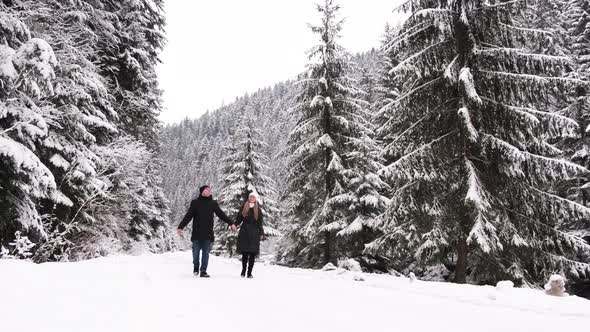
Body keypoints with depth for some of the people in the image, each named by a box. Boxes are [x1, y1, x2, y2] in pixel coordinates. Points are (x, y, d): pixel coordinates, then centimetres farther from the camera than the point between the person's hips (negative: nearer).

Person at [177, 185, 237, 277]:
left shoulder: (213, 203, 7)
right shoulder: (195, 202, 0)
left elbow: (221, 214, 11)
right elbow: (188, 216, -3)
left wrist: (231, 223, 7)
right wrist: (180, 227, -12)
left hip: (208, 234, 2)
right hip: (197, 233, -1)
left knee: (206, 253, 2)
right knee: (196, 252, 4)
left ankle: (203, 271, 10)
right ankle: (196, 267, 29)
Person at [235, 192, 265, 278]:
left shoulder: (258, 210, 8)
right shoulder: (244, 208, 9)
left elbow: (260, 223, 6)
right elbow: (238, 219, 7)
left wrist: (261, 233, 1)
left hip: (254, 234, 0)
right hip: (244, 233, 0)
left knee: (252, 254, -3)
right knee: (244, 253, -1)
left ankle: (249, 272, 4)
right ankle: (243, 270, 15)